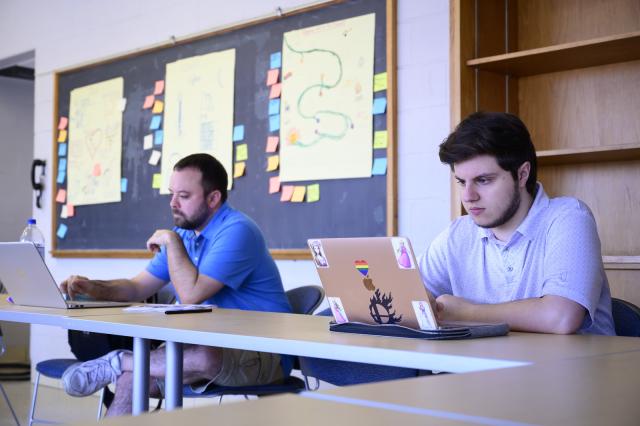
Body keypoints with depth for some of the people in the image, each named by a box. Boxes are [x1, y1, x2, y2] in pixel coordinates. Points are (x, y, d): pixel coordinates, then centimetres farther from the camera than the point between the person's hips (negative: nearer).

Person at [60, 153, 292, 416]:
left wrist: (171, 241, -11)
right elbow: (139, 287, 14)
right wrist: (93, 288, -4)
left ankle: (117, 363, -17)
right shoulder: (184, 233, 12)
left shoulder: (237, 231, -17)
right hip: (208, 344, 8)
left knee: (205, 357, -37)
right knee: (133, 378, -14)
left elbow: (190, 294, -23)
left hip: (262, 354, -8)